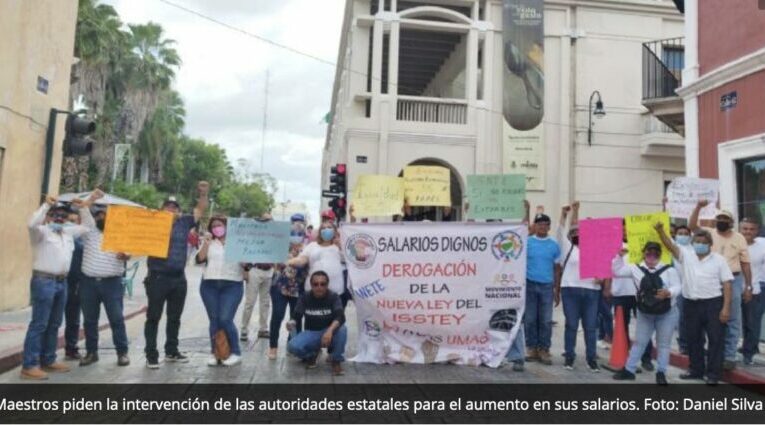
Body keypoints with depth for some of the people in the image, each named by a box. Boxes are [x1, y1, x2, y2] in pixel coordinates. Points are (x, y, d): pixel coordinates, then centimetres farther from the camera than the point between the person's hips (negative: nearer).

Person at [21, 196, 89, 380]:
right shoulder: (42, 231, -4)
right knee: (39, 324, -7)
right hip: (44, 281, -7)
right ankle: (29, 365, -3)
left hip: (61, 282, 8)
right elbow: (32, 223, -25)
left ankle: (48, 360, 22)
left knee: (54, 324, 13)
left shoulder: (68, 232, 17)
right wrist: (46, 204, -22)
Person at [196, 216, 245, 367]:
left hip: (232, 285, -3)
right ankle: (215, 353, 14)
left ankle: (236, 352, 1)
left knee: (225, 319, -11)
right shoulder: (209, 243, 15)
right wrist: (206, 243, -7)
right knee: (214, 320, 4)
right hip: (209, 285, 3)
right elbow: (200, 259, 2)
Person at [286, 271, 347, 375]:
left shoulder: (333, 297, -15)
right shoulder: (305, 297, -8)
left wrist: (330, 330, -50)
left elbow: (340, 317, -30)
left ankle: (336, 361, -9)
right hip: (310, 333, 1)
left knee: (341, 329, -35)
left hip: (329, 332, -1)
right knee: (292, 346, -28)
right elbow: (297, 317, -12)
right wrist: (292, 323, -37)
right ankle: (311, 355, 8)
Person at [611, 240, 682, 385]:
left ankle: (661, 373, 17)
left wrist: (668, 293, -30)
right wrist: (619, 256, -10)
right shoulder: (636, 269, 0)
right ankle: (629, 370, 17)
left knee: (663, 343, 7)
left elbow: (677, 287, -11)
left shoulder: (669, 269, -6)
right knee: (639, 342, 11)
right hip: (644, 313, 2)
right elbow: (617, 270, -2)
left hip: (667, 313, -2)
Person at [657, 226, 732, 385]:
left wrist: (726, 308, -10)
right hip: (691, 304, 3)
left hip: (713, 303, -3)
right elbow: (670, 245, -7)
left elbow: (727, 284, -3)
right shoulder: (686, 256, 6)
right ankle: (696, 369, 27)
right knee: (693, 339, 13)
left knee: (715, 339, 2)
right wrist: (660, 230, -25)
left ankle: (713, 373, 11)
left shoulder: (719, 260, 0)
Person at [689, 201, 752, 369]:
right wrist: (698, 207, -25)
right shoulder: (709, 233, 3)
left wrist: (748, 287, 2)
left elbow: (745, 264, 5)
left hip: (733, 281, 0)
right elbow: (692, 226, -15)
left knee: (732, 320, 5)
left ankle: (729, 356, 13)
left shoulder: (739, 238, 3)